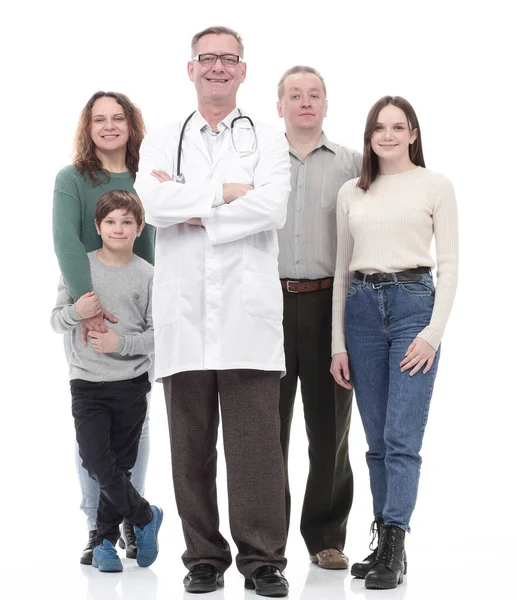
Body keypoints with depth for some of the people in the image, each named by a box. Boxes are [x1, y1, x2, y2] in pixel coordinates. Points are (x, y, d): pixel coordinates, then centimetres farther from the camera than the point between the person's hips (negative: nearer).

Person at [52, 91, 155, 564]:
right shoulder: (71, 179, 1)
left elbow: (152, 247, 5)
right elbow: (66, 242, -12)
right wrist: (88, 300, -26)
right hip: (83, 312, -2)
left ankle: (132, 523, 14)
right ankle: (96, 526, 8)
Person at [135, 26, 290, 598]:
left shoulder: (268, 141, 12)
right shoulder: (161, 141, 16)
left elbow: (272, 208, -7)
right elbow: (151, 202, -5)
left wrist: (191, 209, -5)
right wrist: (225, 193, -7)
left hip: (248, 310, -2)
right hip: (184, 310, 2)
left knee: (255, 440, -5)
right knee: (191, 442, 3)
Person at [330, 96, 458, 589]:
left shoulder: (435, 186, 3)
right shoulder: (351, 193, 12)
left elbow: (449, 264, 0)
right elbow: (341, 269, 13)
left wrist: (433, 333, -10)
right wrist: (338, 343, 8)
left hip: (414, 303, -4)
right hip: (362, 307, 4)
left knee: (401, 438, -10)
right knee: (377, 441, 6)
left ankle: (393, 553, -8)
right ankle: (385, 543, 13)